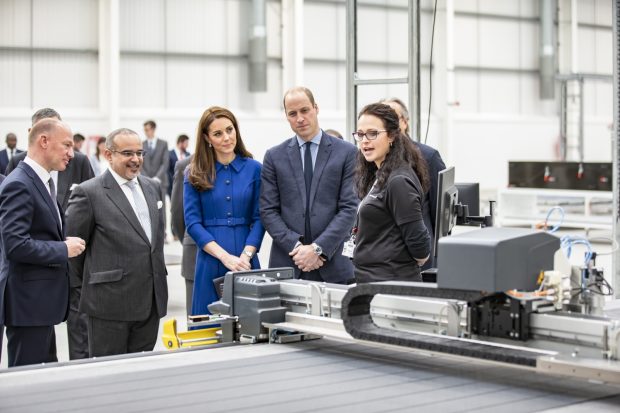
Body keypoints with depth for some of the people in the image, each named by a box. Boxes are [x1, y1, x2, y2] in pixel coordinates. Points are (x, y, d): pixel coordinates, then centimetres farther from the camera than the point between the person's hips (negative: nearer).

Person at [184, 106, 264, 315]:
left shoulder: (254, 169, 6)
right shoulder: (195, 173, 4)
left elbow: (259, 219, 4)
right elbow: (192, 223, -2)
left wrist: (246, 255, -12)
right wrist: (225, 257, -13)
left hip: (246, 264, 1)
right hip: (211, 264, -1)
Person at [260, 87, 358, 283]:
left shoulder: (346, 152, 2)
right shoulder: (274, 156, 8)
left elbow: (349, 208, -3)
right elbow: (268, 210, 3)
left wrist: (318, 248, -12)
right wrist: (296, 246, -10)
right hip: (286, 264, 1)